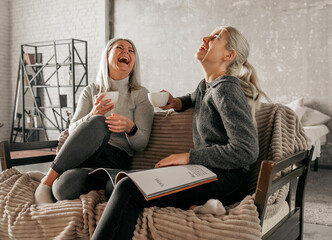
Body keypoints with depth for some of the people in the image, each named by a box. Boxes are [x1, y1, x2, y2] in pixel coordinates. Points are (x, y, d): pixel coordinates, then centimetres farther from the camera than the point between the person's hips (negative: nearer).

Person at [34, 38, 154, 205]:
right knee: (98, 123, -35)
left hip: (115, 161, -3)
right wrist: (92, 116, -17)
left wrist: (130, 127, -24)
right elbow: (72, 130, 4)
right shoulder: (91, 91, 15)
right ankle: (46, 183, -23)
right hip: (84, 153, 3)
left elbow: (141, 143, 0)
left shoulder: (140, 95, 7)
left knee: (66, 187, -37)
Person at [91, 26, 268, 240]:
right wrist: (176, 102, 20)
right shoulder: (206, 86, 17)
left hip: (226, 178, -9)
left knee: (129, 190, -27)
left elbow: (247, 152, -18)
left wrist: (188, 157, -14)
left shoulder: (227, 88, -9)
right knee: (117, 183, -8)